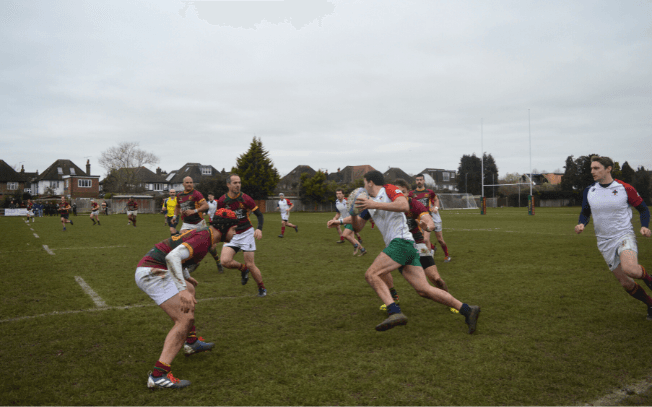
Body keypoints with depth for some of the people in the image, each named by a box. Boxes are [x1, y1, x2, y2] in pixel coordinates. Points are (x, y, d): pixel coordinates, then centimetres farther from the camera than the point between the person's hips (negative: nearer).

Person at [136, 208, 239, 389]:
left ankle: (191, 342, 39)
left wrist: (186, 279, 38)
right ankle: (158, 375, -20)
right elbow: (172, 257, -31)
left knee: (189, 291, 31)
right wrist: (182, 289, -37)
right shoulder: (204, 238, -17)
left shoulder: (201, 232, 15)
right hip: (153, 273, -11)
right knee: (185, 318, -15)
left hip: (146, 270, 11)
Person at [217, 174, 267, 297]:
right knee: (225, 261, -18)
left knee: (250, 265, -5)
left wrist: (259, 228, -20)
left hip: (246, 233, -2)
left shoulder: (246, 198, -11)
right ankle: (243, 268, 14)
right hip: (231, 234, 2)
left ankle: (262, 288, 19)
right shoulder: (222, 200, -6)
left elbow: (259, 214, -5)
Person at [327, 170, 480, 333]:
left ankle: (395, 312, -29)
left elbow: (404, 206, -19)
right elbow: (358, 225, 24)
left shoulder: (389, 189, 1)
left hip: (401, 242, -8)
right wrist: (340, 221, 6)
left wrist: (375, 205, -21)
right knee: (424, 290, 2)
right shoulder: (369, 201, 24)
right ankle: (467, 310, 6)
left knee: (371, 274, -17)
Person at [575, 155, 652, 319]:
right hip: (605, 242, 4)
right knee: (625, 283, 5)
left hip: (624, 235, -4)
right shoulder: (589, 191, 2)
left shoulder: (625, 188, -7)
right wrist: (581, 224, -7)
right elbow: (585, 212, 14)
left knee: (630, 269, -32)